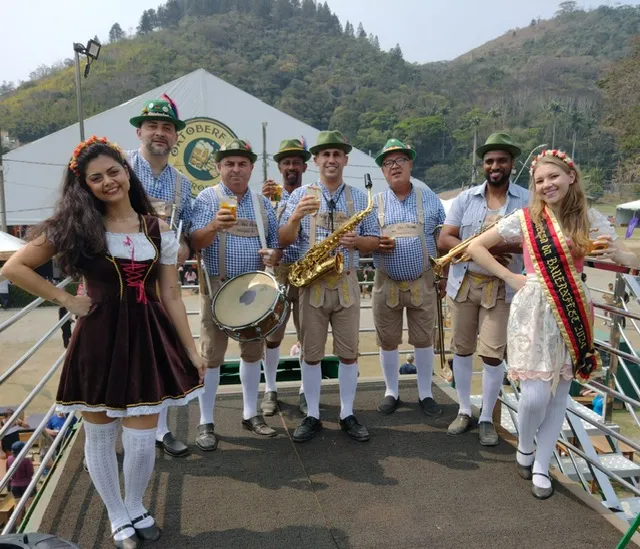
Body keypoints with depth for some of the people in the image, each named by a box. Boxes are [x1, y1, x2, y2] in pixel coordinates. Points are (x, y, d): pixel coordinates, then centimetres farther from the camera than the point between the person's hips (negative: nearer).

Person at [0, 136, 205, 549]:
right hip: (99, 340, 0)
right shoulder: (77, 227, -3)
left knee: (142, 441, 4)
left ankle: (136, 509, 35)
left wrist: (192, 351, 2)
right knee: (100, 437, 13)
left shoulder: (159, 231, 3)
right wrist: (66, 300, -4)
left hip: (149, 338, 1)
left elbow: (171, 295, 4)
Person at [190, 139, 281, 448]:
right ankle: (206, 423, 13)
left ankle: (250, 414, 26)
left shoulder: (263, 203, 10)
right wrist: (215, 226, -33)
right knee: (211, 355, 2)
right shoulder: (207, 198, -3)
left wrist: (273, 254, -11)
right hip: (218, 288, -4)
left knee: (253, 352, 12)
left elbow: (276, 243, 12)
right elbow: (195, 242, -13)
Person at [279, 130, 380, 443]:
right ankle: (312, 416, 19)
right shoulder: (300, 195, 2)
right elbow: (283, 241, -3)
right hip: (311, 284, -1)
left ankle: (347, 415, 20)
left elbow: (374, 241, 8)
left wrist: (357, 241, -14)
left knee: (349, 353, 6)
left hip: (347, 284, 1)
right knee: (311, 354, 6)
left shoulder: (359, 198, 7)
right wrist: (296, 217, -22)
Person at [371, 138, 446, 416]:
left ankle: (425, 394, 26)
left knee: (424, 340, 9)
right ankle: (391, 392, 28)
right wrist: (375, 244, -16)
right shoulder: (374, 203, 1)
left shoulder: (429, 198, 1)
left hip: (422, 283, 0)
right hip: (386, 284, 1)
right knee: (387, 341, 10)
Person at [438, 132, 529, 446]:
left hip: (501, 288, -2)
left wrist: (497, 245, -24)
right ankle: (464, 411, 27)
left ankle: (487, 419, 18)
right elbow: (443, 241, -4)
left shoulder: (527, 201, -2)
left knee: (493, 354, -1)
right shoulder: (465, 198, 2)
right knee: (462, 349, 11)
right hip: (463, 284, 2)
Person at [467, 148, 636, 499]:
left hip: (573, 312, 3)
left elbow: (629, 260, 2)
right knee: (536, 394, -7)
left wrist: (617, 253, -20)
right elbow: (475, 247, -1)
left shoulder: (591, 220, 2)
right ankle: (524, 447, 25)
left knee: (560, 392, 9)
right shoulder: (524, 218, -4)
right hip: (534, 309, -3)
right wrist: (510, 277, -6)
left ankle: (541, 466, 25)